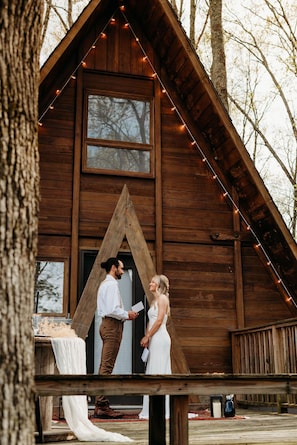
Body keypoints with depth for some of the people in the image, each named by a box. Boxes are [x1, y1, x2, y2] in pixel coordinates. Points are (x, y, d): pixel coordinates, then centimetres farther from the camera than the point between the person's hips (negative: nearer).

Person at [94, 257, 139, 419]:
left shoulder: (105, 284, 21)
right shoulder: (111, 284, -12)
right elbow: (113, 310, -21)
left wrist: (125, 314, 14)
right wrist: (127, 315, -7)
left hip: (108, 325, 11)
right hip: (113, 326, -11)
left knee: (104, 366, 11)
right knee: (107, 366, -10)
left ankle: (100, 405, 14)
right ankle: (102, 406, -9)